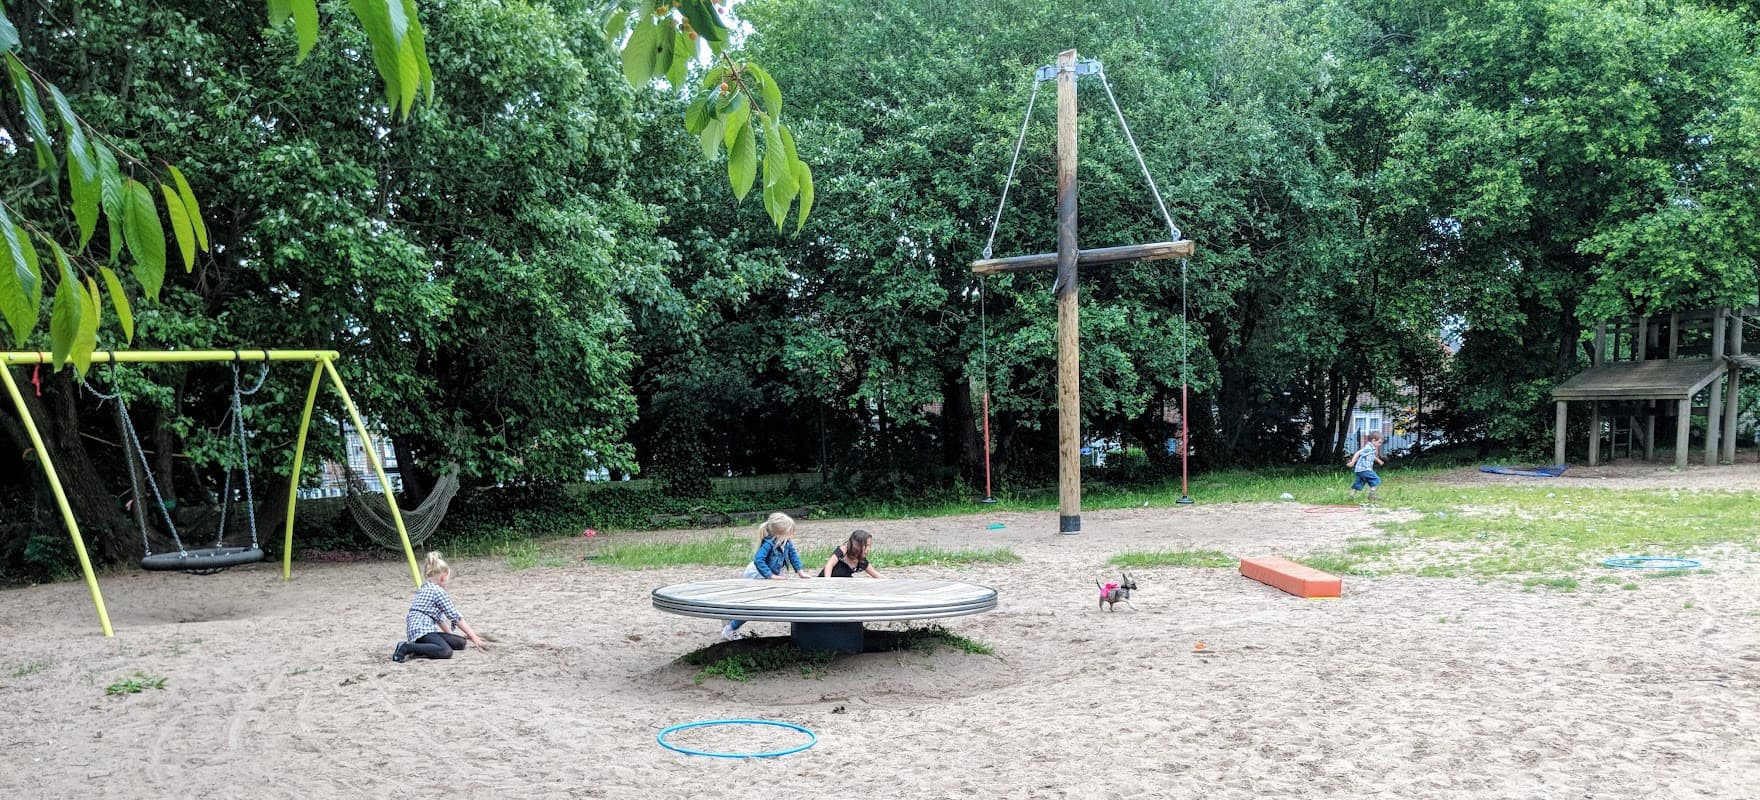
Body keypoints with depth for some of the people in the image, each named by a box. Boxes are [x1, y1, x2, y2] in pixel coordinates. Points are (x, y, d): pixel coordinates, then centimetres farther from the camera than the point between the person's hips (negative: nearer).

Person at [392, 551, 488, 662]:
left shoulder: (425, 589, 25)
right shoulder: (437, 590, -5)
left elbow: (440, 617, 31)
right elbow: (455, 616, -6)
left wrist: (451, 635, 34)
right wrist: (473, 636, -1)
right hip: (422, 629, -10)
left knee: (460, 643, 4)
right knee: (446, 651, -33)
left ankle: (419, 647, -2)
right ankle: (406, 648, -26)